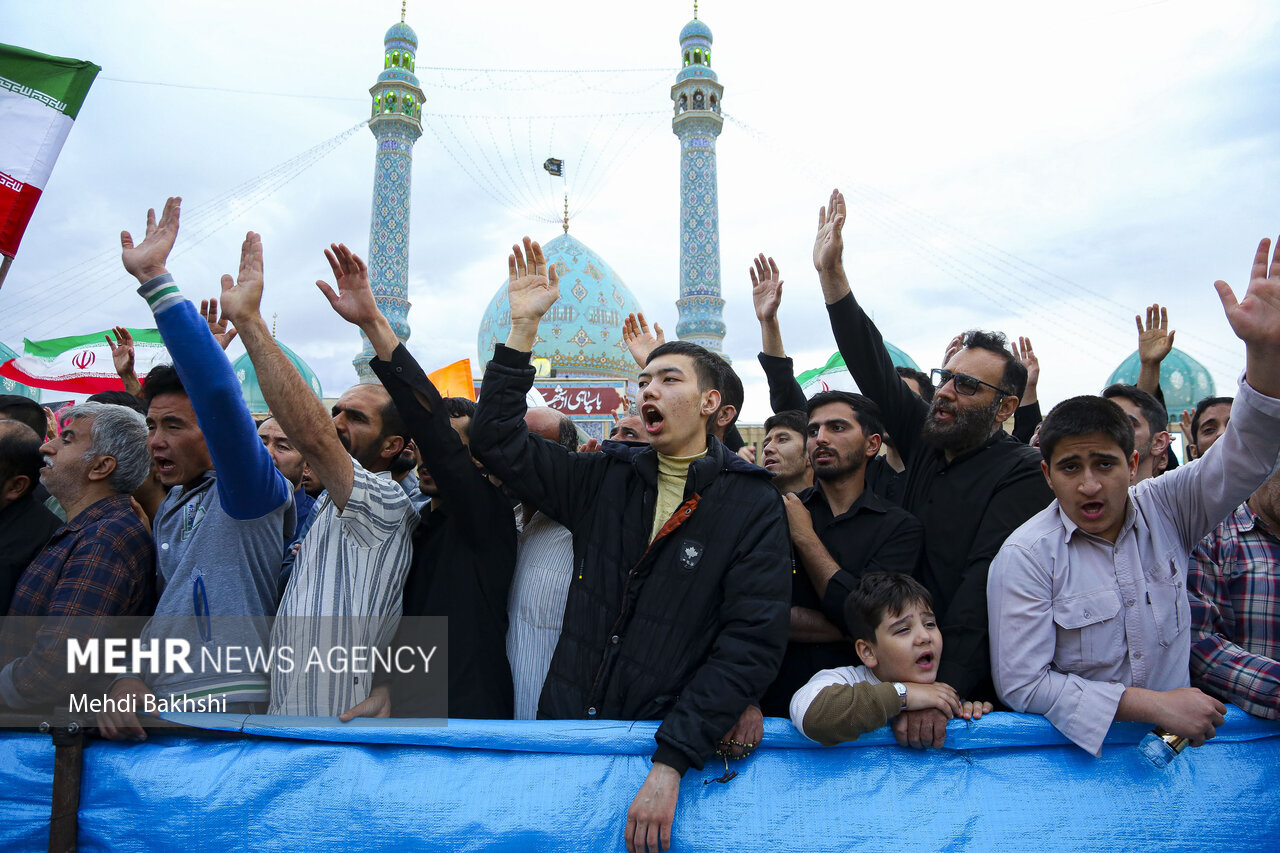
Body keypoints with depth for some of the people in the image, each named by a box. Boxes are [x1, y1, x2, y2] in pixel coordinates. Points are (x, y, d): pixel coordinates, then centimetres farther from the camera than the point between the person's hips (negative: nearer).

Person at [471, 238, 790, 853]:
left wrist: (670, 765, -21)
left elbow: (753, 642, -15)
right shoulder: (604, 479, 4)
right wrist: (524, 327, -5)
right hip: (565, 723, 4)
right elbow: (496, 440, 2)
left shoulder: (753, 504, -9)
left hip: (668, 742, -3)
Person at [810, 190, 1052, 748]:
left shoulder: (1021, 474, -10)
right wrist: (830, 271, 4)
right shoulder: (928, 440, 9)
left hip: (970, 686, -5)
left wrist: (942, 687, -32)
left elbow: (985, 590, -22)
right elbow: (874, 369, 8)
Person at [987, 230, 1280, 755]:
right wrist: (1151, 704, -15)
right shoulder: (1026, 555, -12)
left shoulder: (1165, 510, 0)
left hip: (1175, 744, 2)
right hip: (1077, 750, -2)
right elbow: (1021, 683, -13)